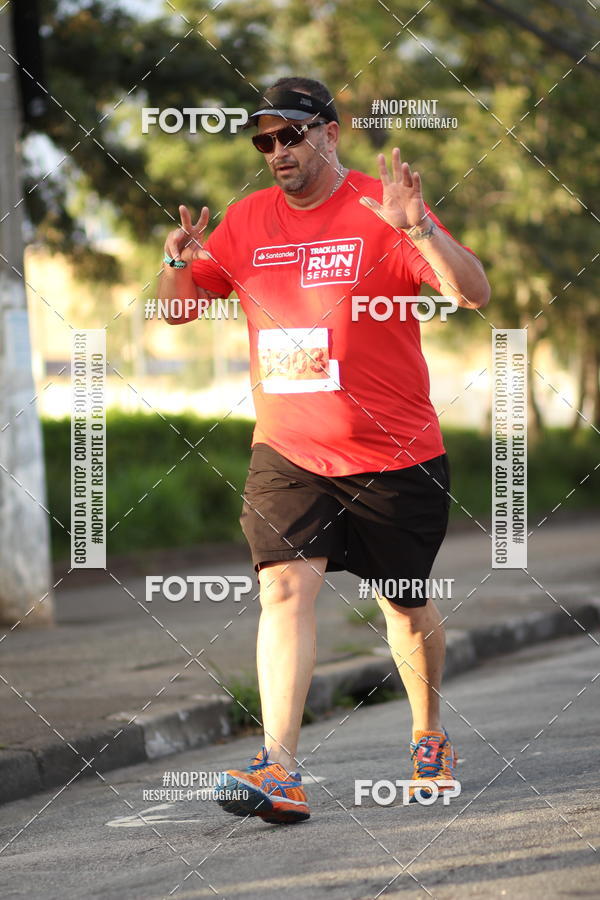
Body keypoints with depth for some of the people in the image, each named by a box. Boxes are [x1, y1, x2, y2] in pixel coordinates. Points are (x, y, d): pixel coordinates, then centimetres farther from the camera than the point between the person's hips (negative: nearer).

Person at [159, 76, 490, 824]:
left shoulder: (381, 210, -8)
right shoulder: (246, 221, 6)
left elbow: (473, 295, -17)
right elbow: (180, 308, 12)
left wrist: (418, 231, -33)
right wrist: (180, 266, -10)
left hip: (395, 453, -2)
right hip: (286, 451, 2)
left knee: (407, 605, 11)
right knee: (285, 587, -17)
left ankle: (429, 737, 36)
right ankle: (279, 770, -24)